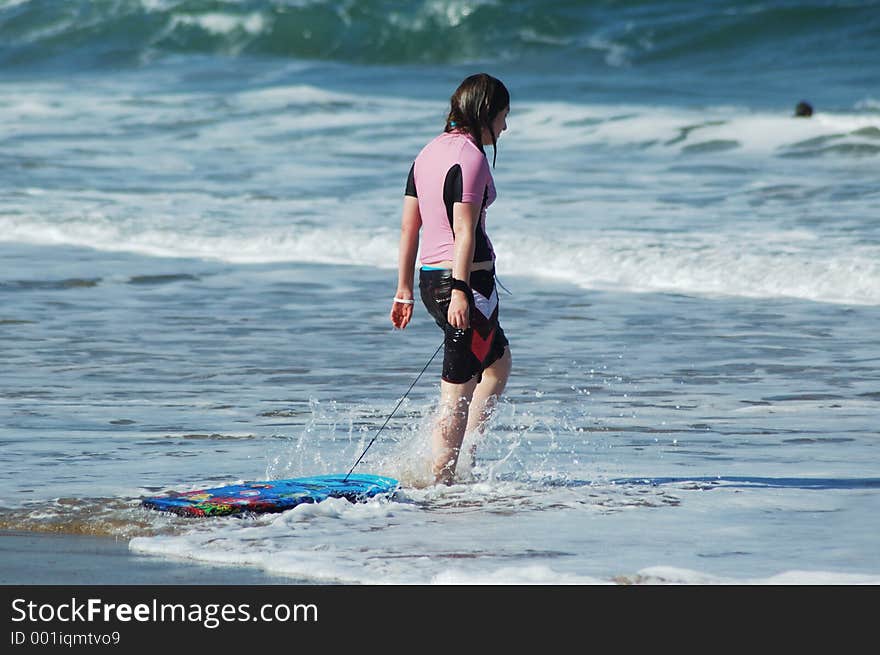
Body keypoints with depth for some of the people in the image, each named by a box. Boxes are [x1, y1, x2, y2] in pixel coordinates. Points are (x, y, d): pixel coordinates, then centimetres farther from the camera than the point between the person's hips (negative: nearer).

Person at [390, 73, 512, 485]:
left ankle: (463, 457, 19)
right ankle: (440, 479, -1)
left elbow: (409, 225, 14)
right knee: (457, 392, -3)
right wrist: (460, 292, -23)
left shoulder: (429, 153, 12)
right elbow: (464, 231, -20)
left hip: (430, 278, 9)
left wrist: (405, 290, 17)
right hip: (468, 279, -9)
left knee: (498, 362, 24)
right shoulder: (471, 156, -14)